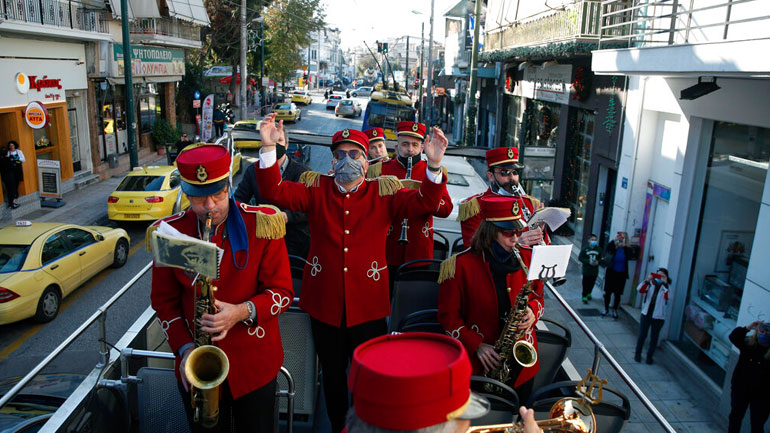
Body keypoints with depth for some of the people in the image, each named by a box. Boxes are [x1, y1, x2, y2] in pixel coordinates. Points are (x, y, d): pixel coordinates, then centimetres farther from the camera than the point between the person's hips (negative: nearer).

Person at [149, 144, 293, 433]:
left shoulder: (261, 225, -11)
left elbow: (282, 292, -8)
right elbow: (163, 300, 4)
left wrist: (243, 311, -25)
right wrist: (184, 348, -9)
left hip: (254, 363, -1)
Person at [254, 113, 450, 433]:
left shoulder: (383, 193, 0)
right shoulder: (315, 189, 3)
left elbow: (425, 202, -12)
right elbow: (274, 191, -9)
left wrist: (434, 165, -29)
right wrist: (268, 148, -23)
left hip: (368, 305, -1)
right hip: (325, 303, 2)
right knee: (332, 374, 18)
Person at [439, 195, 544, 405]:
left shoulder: (525, 260, 0)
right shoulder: (461, 265, -12)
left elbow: (537, 296, 14)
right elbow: (448, 315, -8)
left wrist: (532, 311, -9)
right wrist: (476, 345, -17)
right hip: (478, 364, -3)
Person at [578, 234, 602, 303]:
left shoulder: (599, 249, -1)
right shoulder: (585, 249, -9)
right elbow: (580, 258, -7)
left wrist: (598, 262, -12)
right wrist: (588, 262, -18)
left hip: (595, 271, 3)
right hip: (586, 271, -3)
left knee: (592, 283, 14)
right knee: (585, 284, 2)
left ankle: (589, 293, 39)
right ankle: (584, 297, 13)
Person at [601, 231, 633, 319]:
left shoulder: (627, 249, -4)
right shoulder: (613, 246, -7)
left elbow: (629, 256, -23)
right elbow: (606, 251, -27)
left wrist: (625, 246, -25)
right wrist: (614, 241, -26)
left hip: (621, 275, 0)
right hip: (611, 273, 0)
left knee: (618, 294, 9)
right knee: (607, 292, 8)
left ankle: (615, 310, 26)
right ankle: (606, 309, 25)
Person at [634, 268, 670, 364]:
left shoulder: (666, 287, -5)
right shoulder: (650, 284, -1)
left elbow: (669, 296, -24)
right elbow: (640, 290, -14)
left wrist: (665, 283, -31)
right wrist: (647, 280, -26)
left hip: (658, 317, -1)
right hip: (646, 314, 1)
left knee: (654, 338, 10)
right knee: (642, 335, 7)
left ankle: (649, 356, 25)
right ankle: (637, 354, 23)